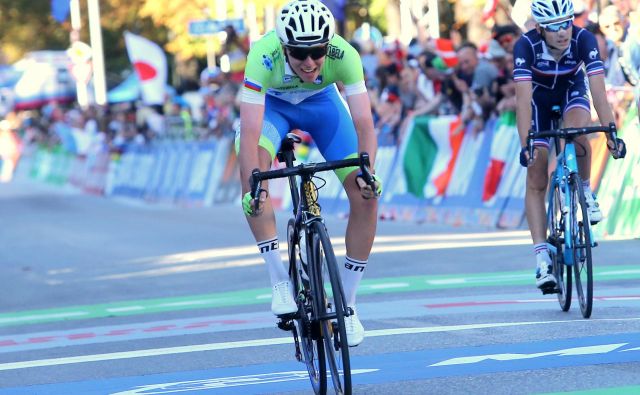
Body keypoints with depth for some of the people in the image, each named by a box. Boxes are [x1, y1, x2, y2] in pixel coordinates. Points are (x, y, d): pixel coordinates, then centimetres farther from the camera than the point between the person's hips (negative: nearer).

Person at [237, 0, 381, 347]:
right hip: (272, 103, -1)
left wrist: (368, 171, -51)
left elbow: (363, 121, -37)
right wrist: (254, 185, -54)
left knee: (365, 194, -14)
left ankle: (347, 302, 1)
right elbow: (251, 130, -43)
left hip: (321, 101, 2)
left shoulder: (344, 56, -35)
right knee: (252, 167, -33)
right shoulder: (264, 56, -39)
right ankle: (279, 279, -22)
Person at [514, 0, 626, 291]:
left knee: (577, 133, -35)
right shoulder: (526, 46, -33)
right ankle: (542, 258, -8)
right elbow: (523, 99, -40)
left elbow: (598, 91, -37)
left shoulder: (583, 40, -32)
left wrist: (611, 133, -48)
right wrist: (525, 144, -50)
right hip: (539, 97, 0)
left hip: (572, 91, 0)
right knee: (536, 181, -9)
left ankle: (585, 191, -5)